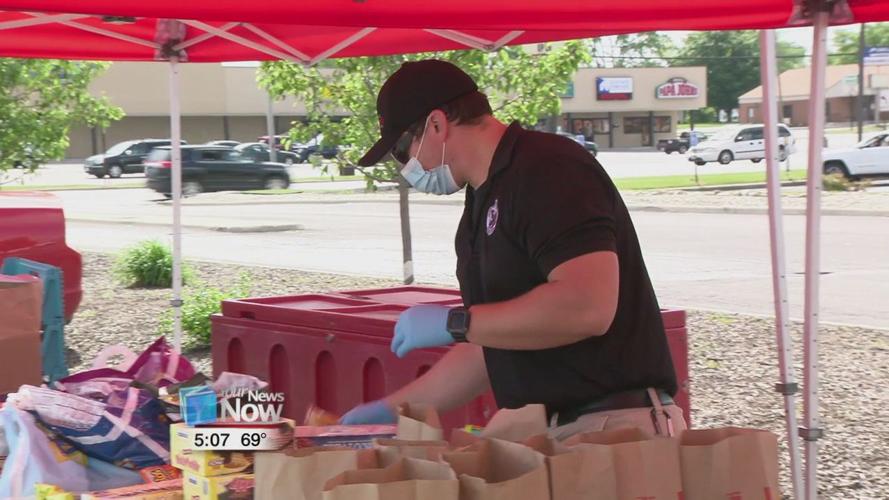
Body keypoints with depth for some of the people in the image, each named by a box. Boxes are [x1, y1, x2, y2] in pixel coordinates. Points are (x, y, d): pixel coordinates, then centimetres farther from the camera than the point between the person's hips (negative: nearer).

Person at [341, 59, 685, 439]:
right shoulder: (486, 200, 18)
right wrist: (391, 410, 21)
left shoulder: (549, 169, -12)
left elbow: (588, 307, -25)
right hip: (545, 435, 9)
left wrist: (454, 323, -16)